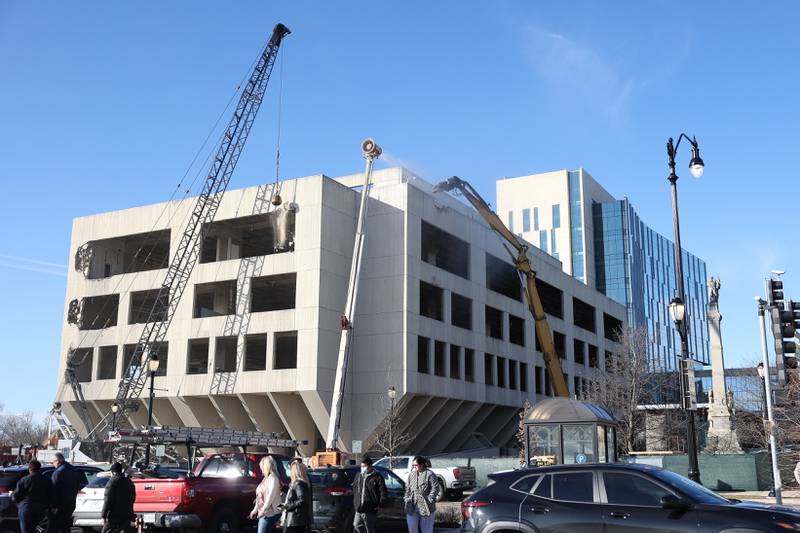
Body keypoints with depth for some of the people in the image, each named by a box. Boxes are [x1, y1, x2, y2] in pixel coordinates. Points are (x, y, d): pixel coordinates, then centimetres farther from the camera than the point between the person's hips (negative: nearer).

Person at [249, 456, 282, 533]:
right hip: (264, 513, 9)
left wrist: (264, 510, -24)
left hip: (270, 513, -9)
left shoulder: (272, 477, -9)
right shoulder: (266, 478, 19)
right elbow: (260, 497, 24)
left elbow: (271, 495, -20)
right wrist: (255, 510, 26)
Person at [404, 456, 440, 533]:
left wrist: (430, 499, -12)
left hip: (425, 507, -5)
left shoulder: (429, 474, -7)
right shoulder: (411, 474, 11)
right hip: (412, 507, 5)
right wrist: (407, 498, 7)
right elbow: (407, 488, 18)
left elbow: (435, 488, -9)